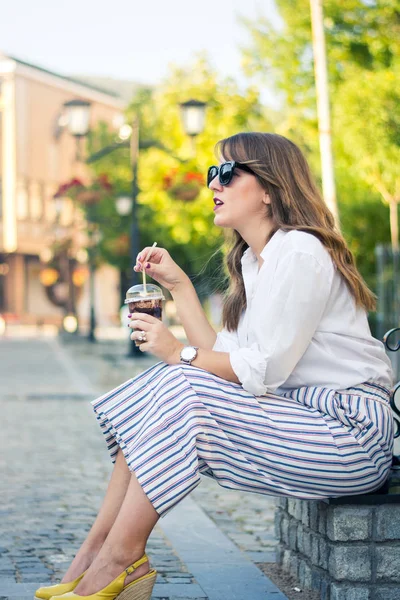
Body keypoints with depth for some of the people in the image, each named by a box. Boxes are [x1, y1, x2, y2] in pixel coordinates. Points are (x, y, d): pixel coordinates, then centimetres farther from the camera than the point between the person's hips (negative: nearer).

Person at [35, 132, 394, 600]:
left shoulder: (300, 253, -15)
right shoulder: (252, 261, 15)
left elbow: (264, 371, -20)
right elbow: (226, 362, 6)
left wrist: (180, 354, -11)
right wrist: (179, 286, 9)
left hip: (353, 435, -9)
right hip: (303, 412, 9)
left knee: (180, 388, -20)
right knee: (162, 386, -2)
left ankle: (115, 562, -12)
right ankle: (96, 551, -4)